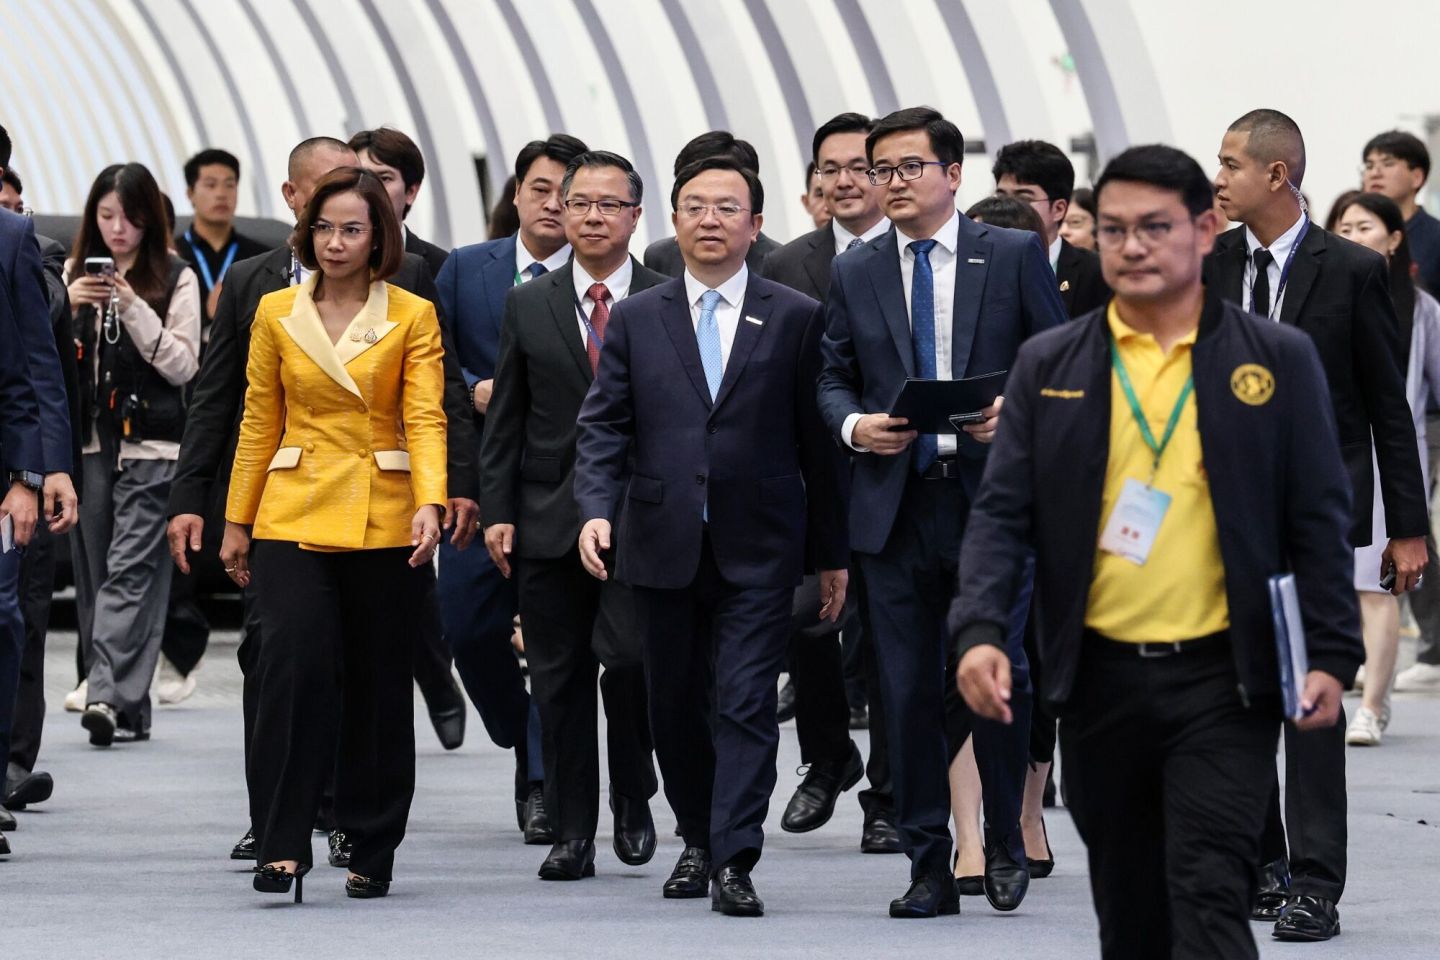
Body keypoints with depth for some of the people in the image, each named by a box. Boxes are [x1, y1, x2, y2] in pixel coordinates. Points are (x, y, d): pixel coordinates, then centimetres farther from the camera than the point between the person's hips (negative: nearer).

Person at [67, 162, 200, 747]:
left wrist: (134, 309, -13)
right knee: (93, 571, 4)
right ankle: (128, 708, 9)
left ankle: (109, 695, -24)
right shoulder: (75, 274, 12)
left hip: (150, 448, -4)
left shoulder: (175, 279, 1)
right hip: (88, 445, 4)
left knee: (130, 570, -13)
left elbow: (184, 366, -3)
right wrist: (66, 307, -8)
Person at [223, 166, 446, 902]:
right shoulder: (277, 313, 8)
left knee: (378, 685, 4)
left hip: (382, 522, 0)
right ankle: (284, 843, -12)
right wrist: (237, 520, 10)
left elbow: (424, 418, -6)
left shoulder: (412, 317, 2)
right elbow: (259, 423, 12)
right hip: (294, 516, 0)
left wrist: (430, 502, -22)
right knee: (297, 667, -16)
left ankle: (371, 852, 16)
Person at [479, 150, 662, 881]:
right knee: (559, 679, 4)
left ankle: (632, 800, 8)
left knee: (629, 658, -15)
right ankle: (572, 832, 10)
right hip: (548, 517, 3)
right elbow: (504, 422, 9)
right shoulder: (528, 307, 9)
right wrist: (496, 512, 2)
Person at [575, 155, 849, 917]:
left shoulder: (795, 319, 3)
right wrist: (597, 510, -14)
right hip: (664, 547, 2)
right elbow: (603, 426, 4)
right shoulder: (636, 319, 8)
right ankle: (698, 840, 27)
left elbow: (816, 439, 4)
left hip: (758, 549, -2)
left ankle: (734, 861, -11)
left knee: (746, 704, -9)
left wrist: (832, 554, 5)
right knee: (676, 705, 11)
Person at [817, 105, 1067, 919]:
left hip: (992, 495, -2)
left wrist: (1015, 414, -14)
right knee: (910, 692, 3)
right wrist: (854, 423, -6)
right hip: (896, 506, 2)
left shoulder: (1016, 256, 3)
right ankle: (930, 867, 9)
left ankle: (1006, 845, 18)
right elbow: (833, 380, 15)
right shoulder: (855, 274, 11)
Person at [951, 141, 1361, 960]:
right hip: (1099, 678, 3)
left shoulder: (1278, 361, 2)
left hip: (1221, 678, -3)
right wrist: (980, 631, -12)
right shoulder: (1050, 367, 6)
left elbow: (1319, 520, 2)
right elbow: (1002, 513, 3)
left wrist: (1330, 655, -7)